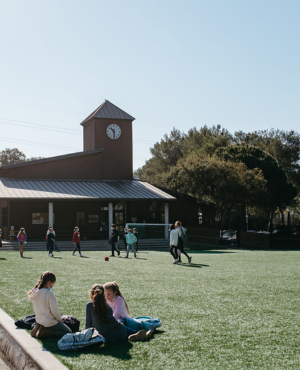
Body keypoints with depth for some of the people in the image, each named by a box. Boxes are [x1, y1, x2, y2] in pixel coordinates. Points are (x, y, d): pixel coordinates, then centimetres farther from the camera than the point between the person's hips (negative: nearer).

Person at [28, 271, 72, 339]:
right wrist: (60, 319, 0)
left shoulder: (35, 292, 0)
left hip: (38, 321, 8)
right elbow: (55, 310, -20)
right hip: (50, 322, -8)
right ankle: (45, 332, -8)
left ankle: (37, 329, 7)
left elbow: (36, 309, 9)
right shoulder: (49, 294, -24)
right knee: (69, 332, 8)